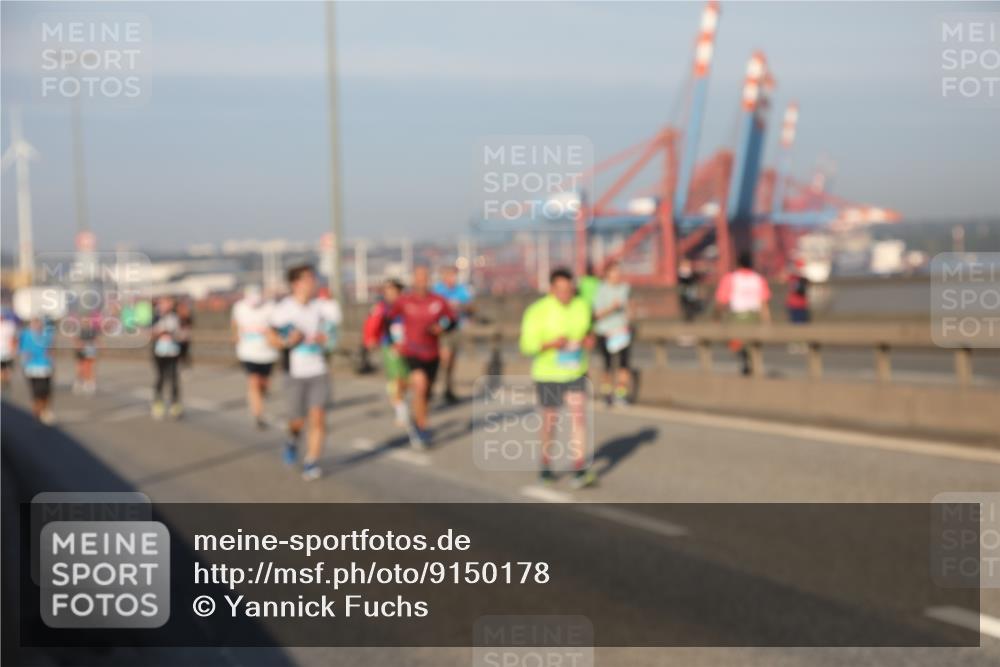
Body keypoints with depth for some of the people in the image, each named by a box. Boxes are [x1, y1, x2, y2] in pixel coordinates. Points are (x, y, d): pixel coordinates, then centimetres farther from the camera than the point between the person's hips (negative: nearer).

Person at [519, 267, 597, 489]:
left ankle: (580, 471, -16)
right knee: (550, 421, 11)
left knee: (579, 417, -12)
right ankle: (546, 466, 33)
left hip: (576, 373, 2)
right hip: (548, 376, -2)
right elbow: (527, 345, -15)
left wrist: (589, 340, -8)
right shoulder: (538, 311, -16)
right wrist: (551, 344, -31)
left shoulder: (582, 306, -4)